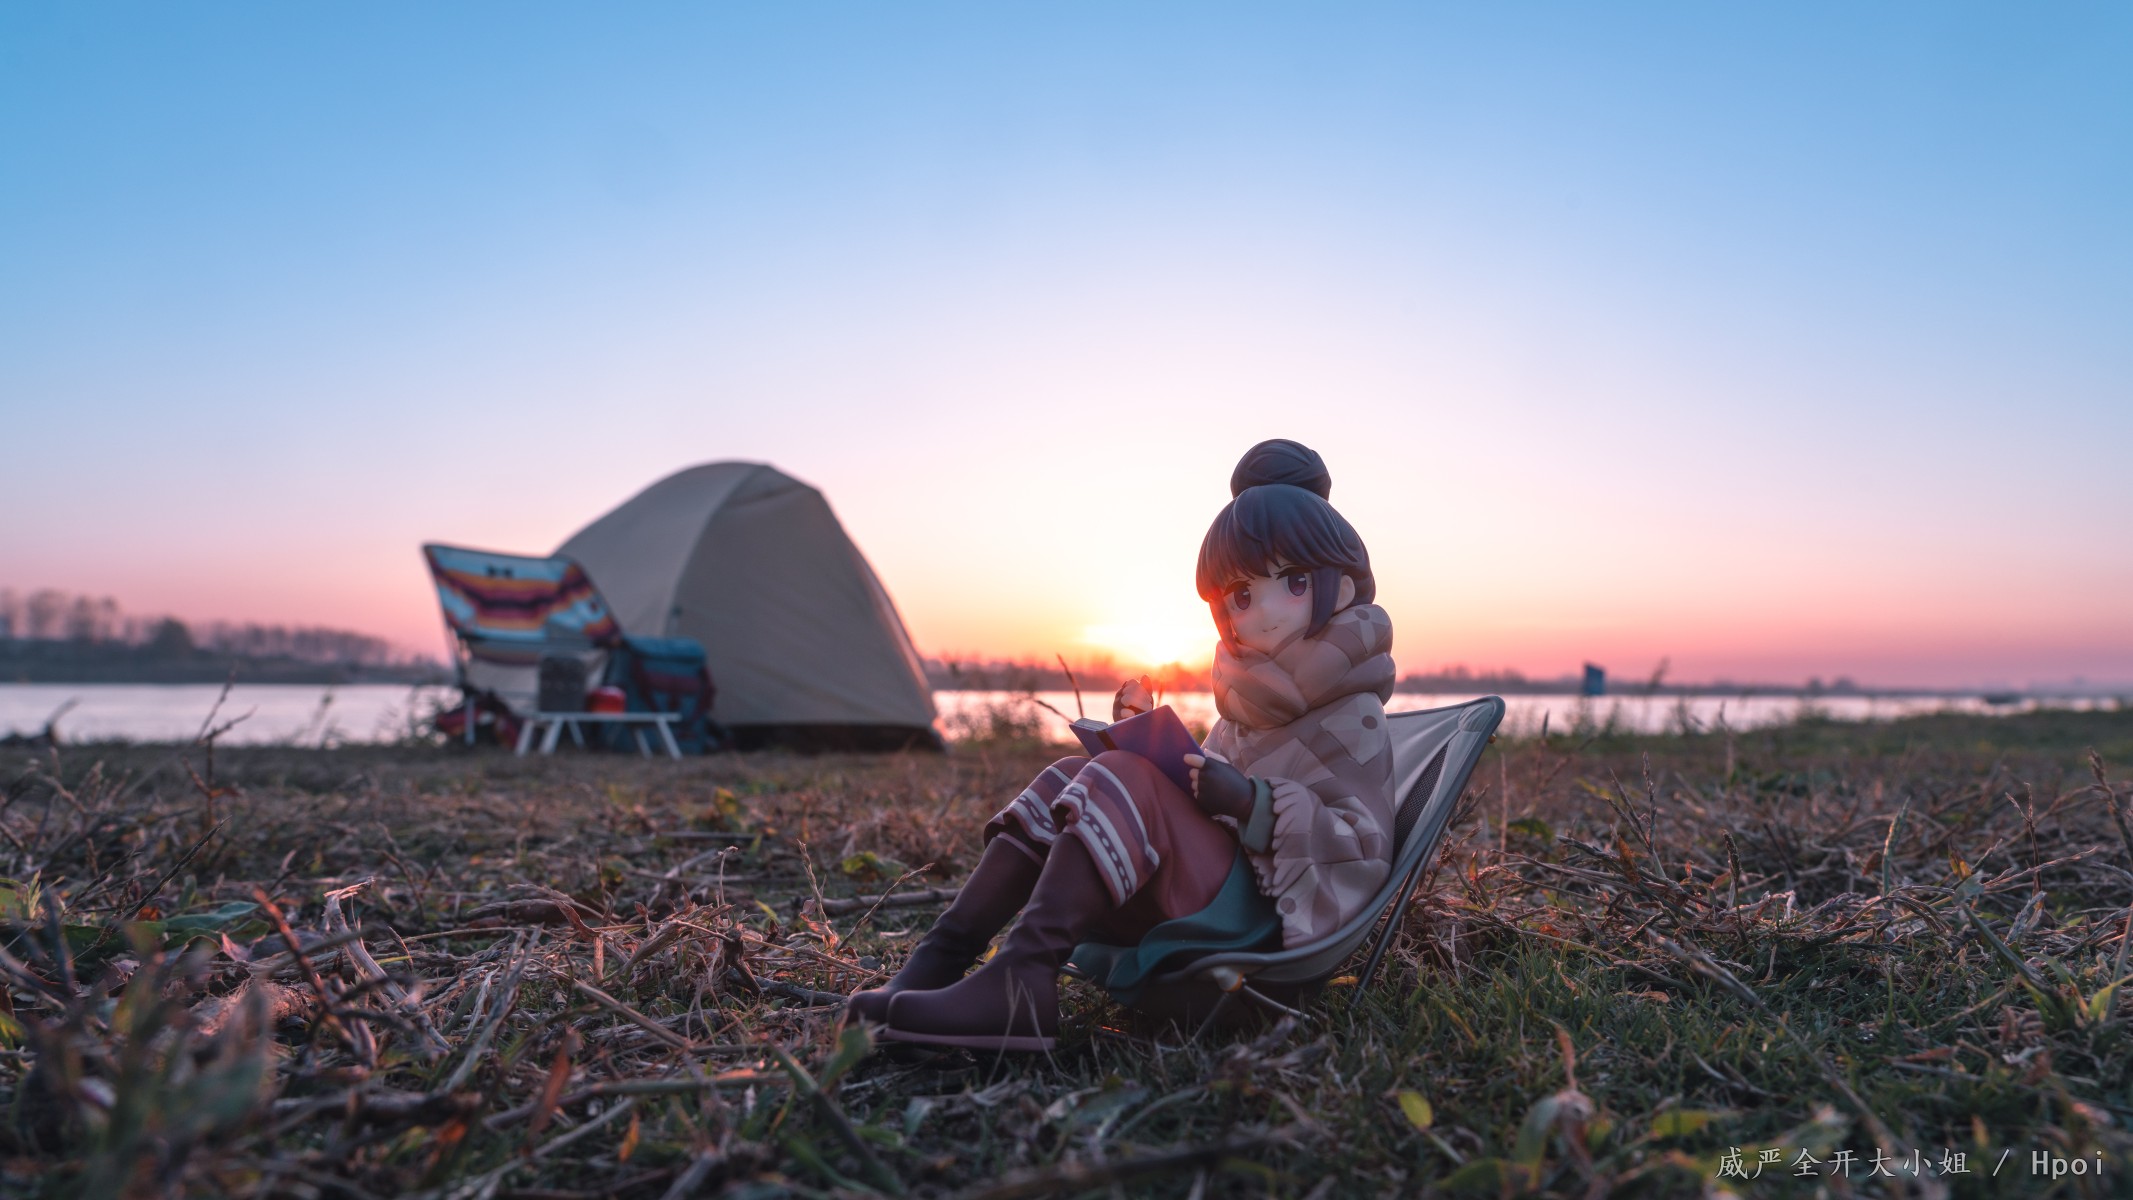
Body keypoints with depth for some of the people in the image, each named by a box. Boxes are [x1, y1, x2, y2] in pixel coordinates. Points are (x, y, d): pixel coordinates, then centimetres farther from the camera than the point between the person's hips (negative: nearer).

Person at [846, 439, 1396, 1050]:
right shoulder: (1245, 708, 18)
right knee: (1065, 778, -2)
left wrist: (1250, 803, -27)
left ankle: (1021, 983, -37)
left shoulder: (1351, 724, -6)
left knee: (1120, 780, -27)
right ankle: (939, 959, -15)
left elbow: (1364, 853, -16)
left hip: (1254, 915, -8)